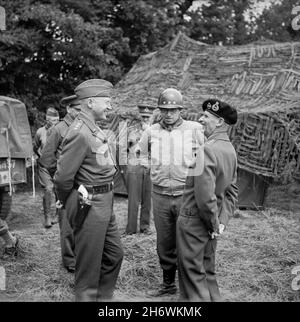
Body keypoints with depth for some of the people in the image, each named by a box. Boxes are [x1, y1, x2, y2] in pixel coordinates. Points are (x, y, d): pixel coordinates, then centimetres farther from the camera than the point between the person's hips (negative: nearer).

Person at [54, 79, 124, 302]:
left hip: (104, 203, 10)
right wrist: (66, 203, -3)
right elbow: (63, 177, -20)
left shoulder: (94, 128, 10)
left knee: (114, 254, 20)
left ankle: (103, 296, 36)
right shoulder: (80, 133, -20)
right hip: (90, 206, -10)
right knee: (89, 266, 5)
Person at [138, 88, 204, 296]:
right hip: (160, 194, 3)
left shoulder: (194, 129, -5)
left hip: (185, 194, -3)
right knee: (164, 243, 13)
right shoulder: (151, 132, 4)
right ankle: (168, 284, 30)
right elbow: (142, 154, 19)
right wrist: (154, 169, 10)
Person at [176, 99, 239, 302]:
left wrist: (214, 223, -13)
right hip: (210, 224, 8)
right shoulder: (230, 150, 6)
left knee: (192, 273, 5)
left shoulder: (207, 150, -23)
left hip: (193, 220, -8)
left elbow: (204, 195, -26)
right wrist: (222, 221, 6)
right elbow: (232, 191, 10)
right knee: (208, 271, 21)